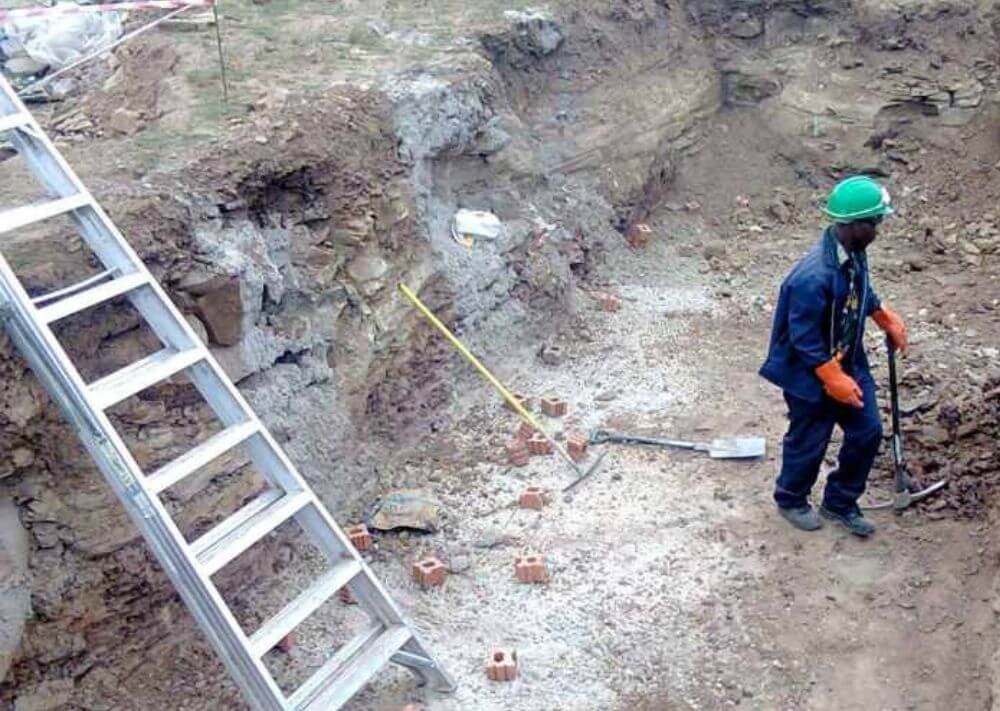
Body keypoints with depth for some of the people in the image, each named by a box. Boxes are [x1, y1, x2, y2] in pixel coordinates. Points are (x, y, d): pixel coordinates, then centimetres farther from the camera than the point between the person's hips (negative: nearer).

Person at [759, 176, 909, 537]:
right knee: (809, 443, 12)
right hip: (811, 375, -8)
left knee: (867, 432, 14)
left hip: (849, 363, 8)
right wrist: (835, 379, -23)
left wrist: (887, 318, 21)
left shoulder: (853, 253, -6)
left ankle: (839, 502, 34)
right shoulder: (814, 277, -34)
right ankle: (791, 500, 40)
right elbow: (804, 341, -28)